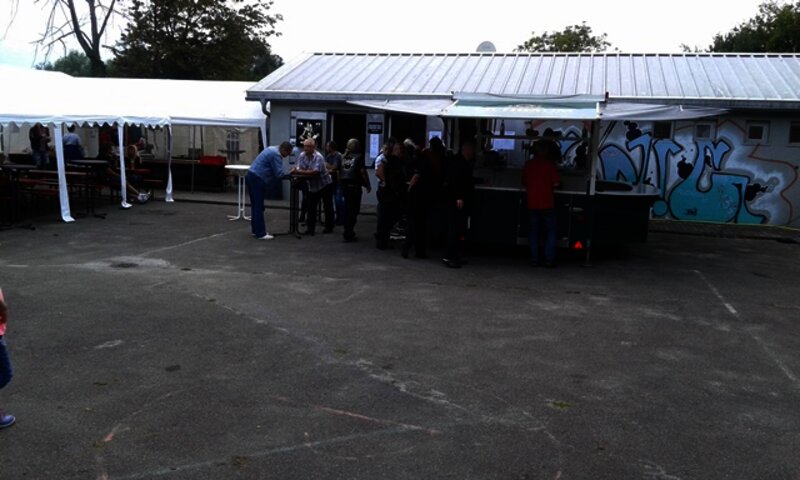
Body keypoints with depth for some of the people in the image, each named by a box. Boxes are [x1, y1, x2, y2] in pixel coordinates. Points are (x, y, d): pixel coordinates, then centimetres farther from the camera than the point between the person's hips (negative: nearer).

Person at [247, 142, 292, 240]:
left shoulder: (272, 149, 17)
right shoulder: (276, 155, -13)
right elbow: (279, 174, -15)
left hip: (250, 176, 10)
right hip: (257, 180, -10)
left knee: (255, 206, 14)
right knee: (259, 207, -6)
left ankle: (255, 230, 21)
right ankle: (260, 234, -3)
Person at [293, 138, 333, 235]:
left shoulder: (318, 157, -24)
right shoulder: (302, 156, -5)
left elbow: (315, 172, -34)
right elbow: (299, 169, -10)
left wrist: (300, 172, -38)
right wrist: (295, 171, -35)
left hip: (324, 184, -5)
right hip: (312, 186, 5)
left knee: (328, 207, 6)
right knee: (311, 207, 3)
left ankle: (329, 227, 19)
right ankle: (310, 228, 6)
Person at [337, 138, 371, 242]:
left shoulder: (343, 157, 9)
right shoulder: (358, 157, -7)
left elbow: (338, 171, 10)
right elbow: (363, 172, -11)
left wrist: (340, 184, 18)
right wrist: (368, 185, -3)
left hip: (345, 186, 6)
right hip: (355, 186, -6)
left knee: (347, 209, 16)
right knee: (354, 210, -1)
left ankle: (348, 232, 24)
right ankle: (349, 234, -3)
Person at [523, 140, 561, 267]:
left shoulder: (528, 164, 4)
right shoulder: (549, 164, -8)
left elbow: (524, 183, 12)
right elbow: (556, 183, -10)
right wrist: (549, 185, 10)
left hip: (532, 203, 3)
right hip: (547, 204, -3)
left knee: (533, 232, 10)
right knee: (550, 232, 6)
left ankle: (534, 259, 7)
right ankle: (549, 259, 1)